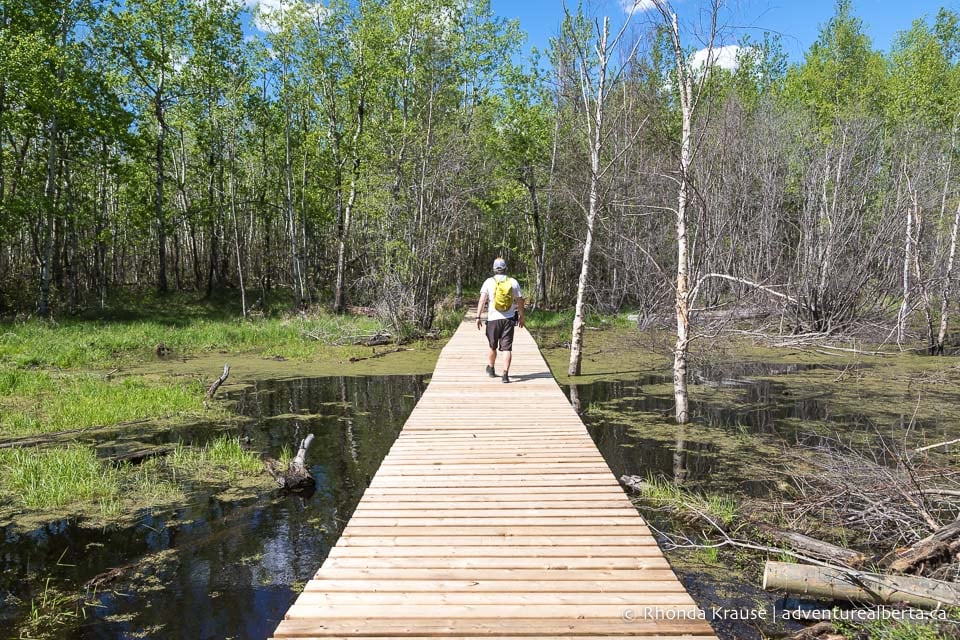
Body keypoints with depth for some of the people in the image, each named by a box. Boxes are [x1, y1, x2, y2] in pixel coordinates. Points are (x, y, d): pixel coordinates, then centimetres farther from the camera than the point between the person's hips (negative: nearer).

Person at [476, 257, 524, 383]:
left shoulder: (489, 282, -2)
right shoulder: (513, 282, 2)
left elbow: (482, 300, -10)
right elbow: (520, 301, 6)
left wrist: (478, 317, -9)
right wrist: (521, 316, 18)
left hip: (493, 319, 0)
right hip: (509, 319, 0)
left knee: (493, 346, 17)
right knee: (507, 348, -1)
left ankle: (491, 369, 36)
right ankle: (505, 374, -10)